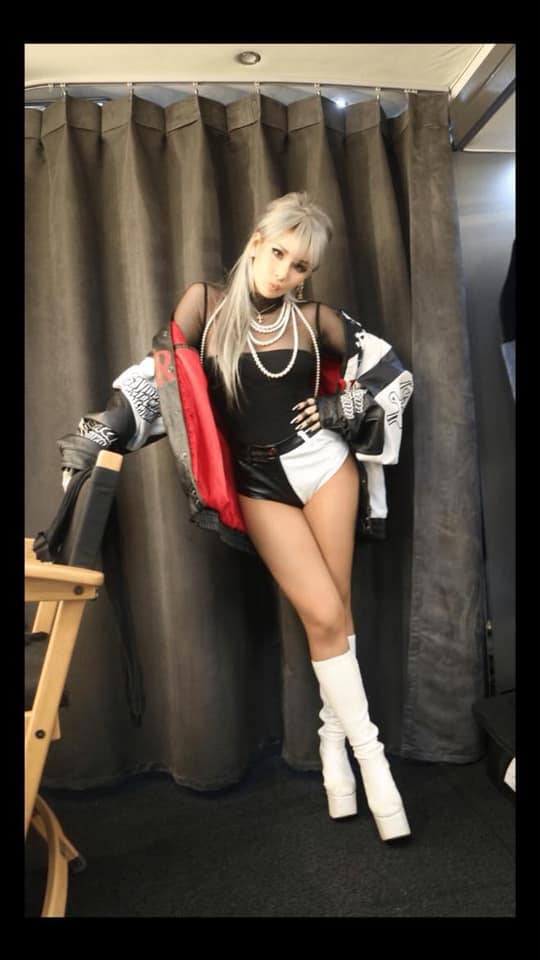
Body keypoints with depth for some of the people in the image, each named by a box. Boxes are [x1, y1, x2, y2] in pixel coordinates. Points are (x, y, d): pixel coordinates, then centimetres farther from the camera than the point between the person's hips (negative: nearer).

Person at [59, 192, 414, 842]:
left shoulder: (317, 320, 2)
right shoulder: (206, 303, -1)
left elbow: (393, 374, 11)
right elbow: (159, 373, -5)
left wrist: (340, 411, -1)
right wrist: (101, 430, -15)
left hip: (323, 462, 2)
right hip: (259, 483, -2)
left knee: (332, 614, 4)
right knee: (326, 617, -5)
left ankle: (334, 741, 25)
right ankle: (367, 752, 14)